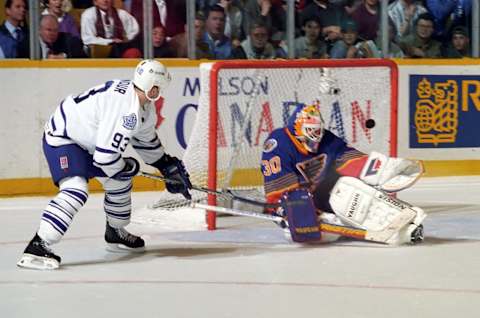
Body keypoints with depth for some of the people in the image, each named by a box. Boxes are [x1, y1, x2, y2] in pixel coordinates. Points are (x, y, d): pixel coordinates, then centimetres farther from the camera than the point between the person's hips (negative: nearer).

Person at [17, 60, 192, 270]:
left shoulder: (144, 104, 0)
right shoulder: (126, 110, -32)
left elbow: (146, 139, 21)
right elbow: (105, 155, -32)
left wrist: (168, 165, 22)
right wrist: (128, 168, -13)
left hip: (87, 141, 11)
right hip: (61, 139, -11)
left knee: (119, 181, 20)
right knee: (76, 190, -29)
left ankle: (116, 233, 41)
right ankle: (38, 246, -36)